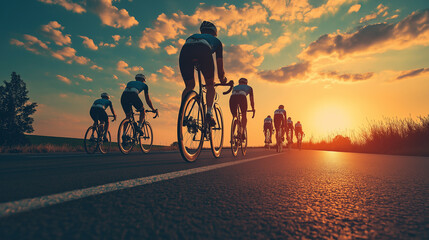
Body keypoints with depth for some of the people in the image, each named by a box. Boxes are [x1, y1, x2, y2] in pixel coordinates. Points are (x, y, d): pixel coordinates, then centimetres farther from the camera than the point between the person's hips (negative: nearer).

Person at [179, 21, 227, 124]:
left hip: (185, 50, 3)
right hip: (203, 51, -2)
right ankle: (209, 112, -2)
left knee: (189, 86, 17)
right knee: (210, 85, 15)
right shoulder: (216, 40, 37)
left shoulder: (192, 36, 46)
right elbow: (220, 66, 35)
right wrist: (222, 79, 51)